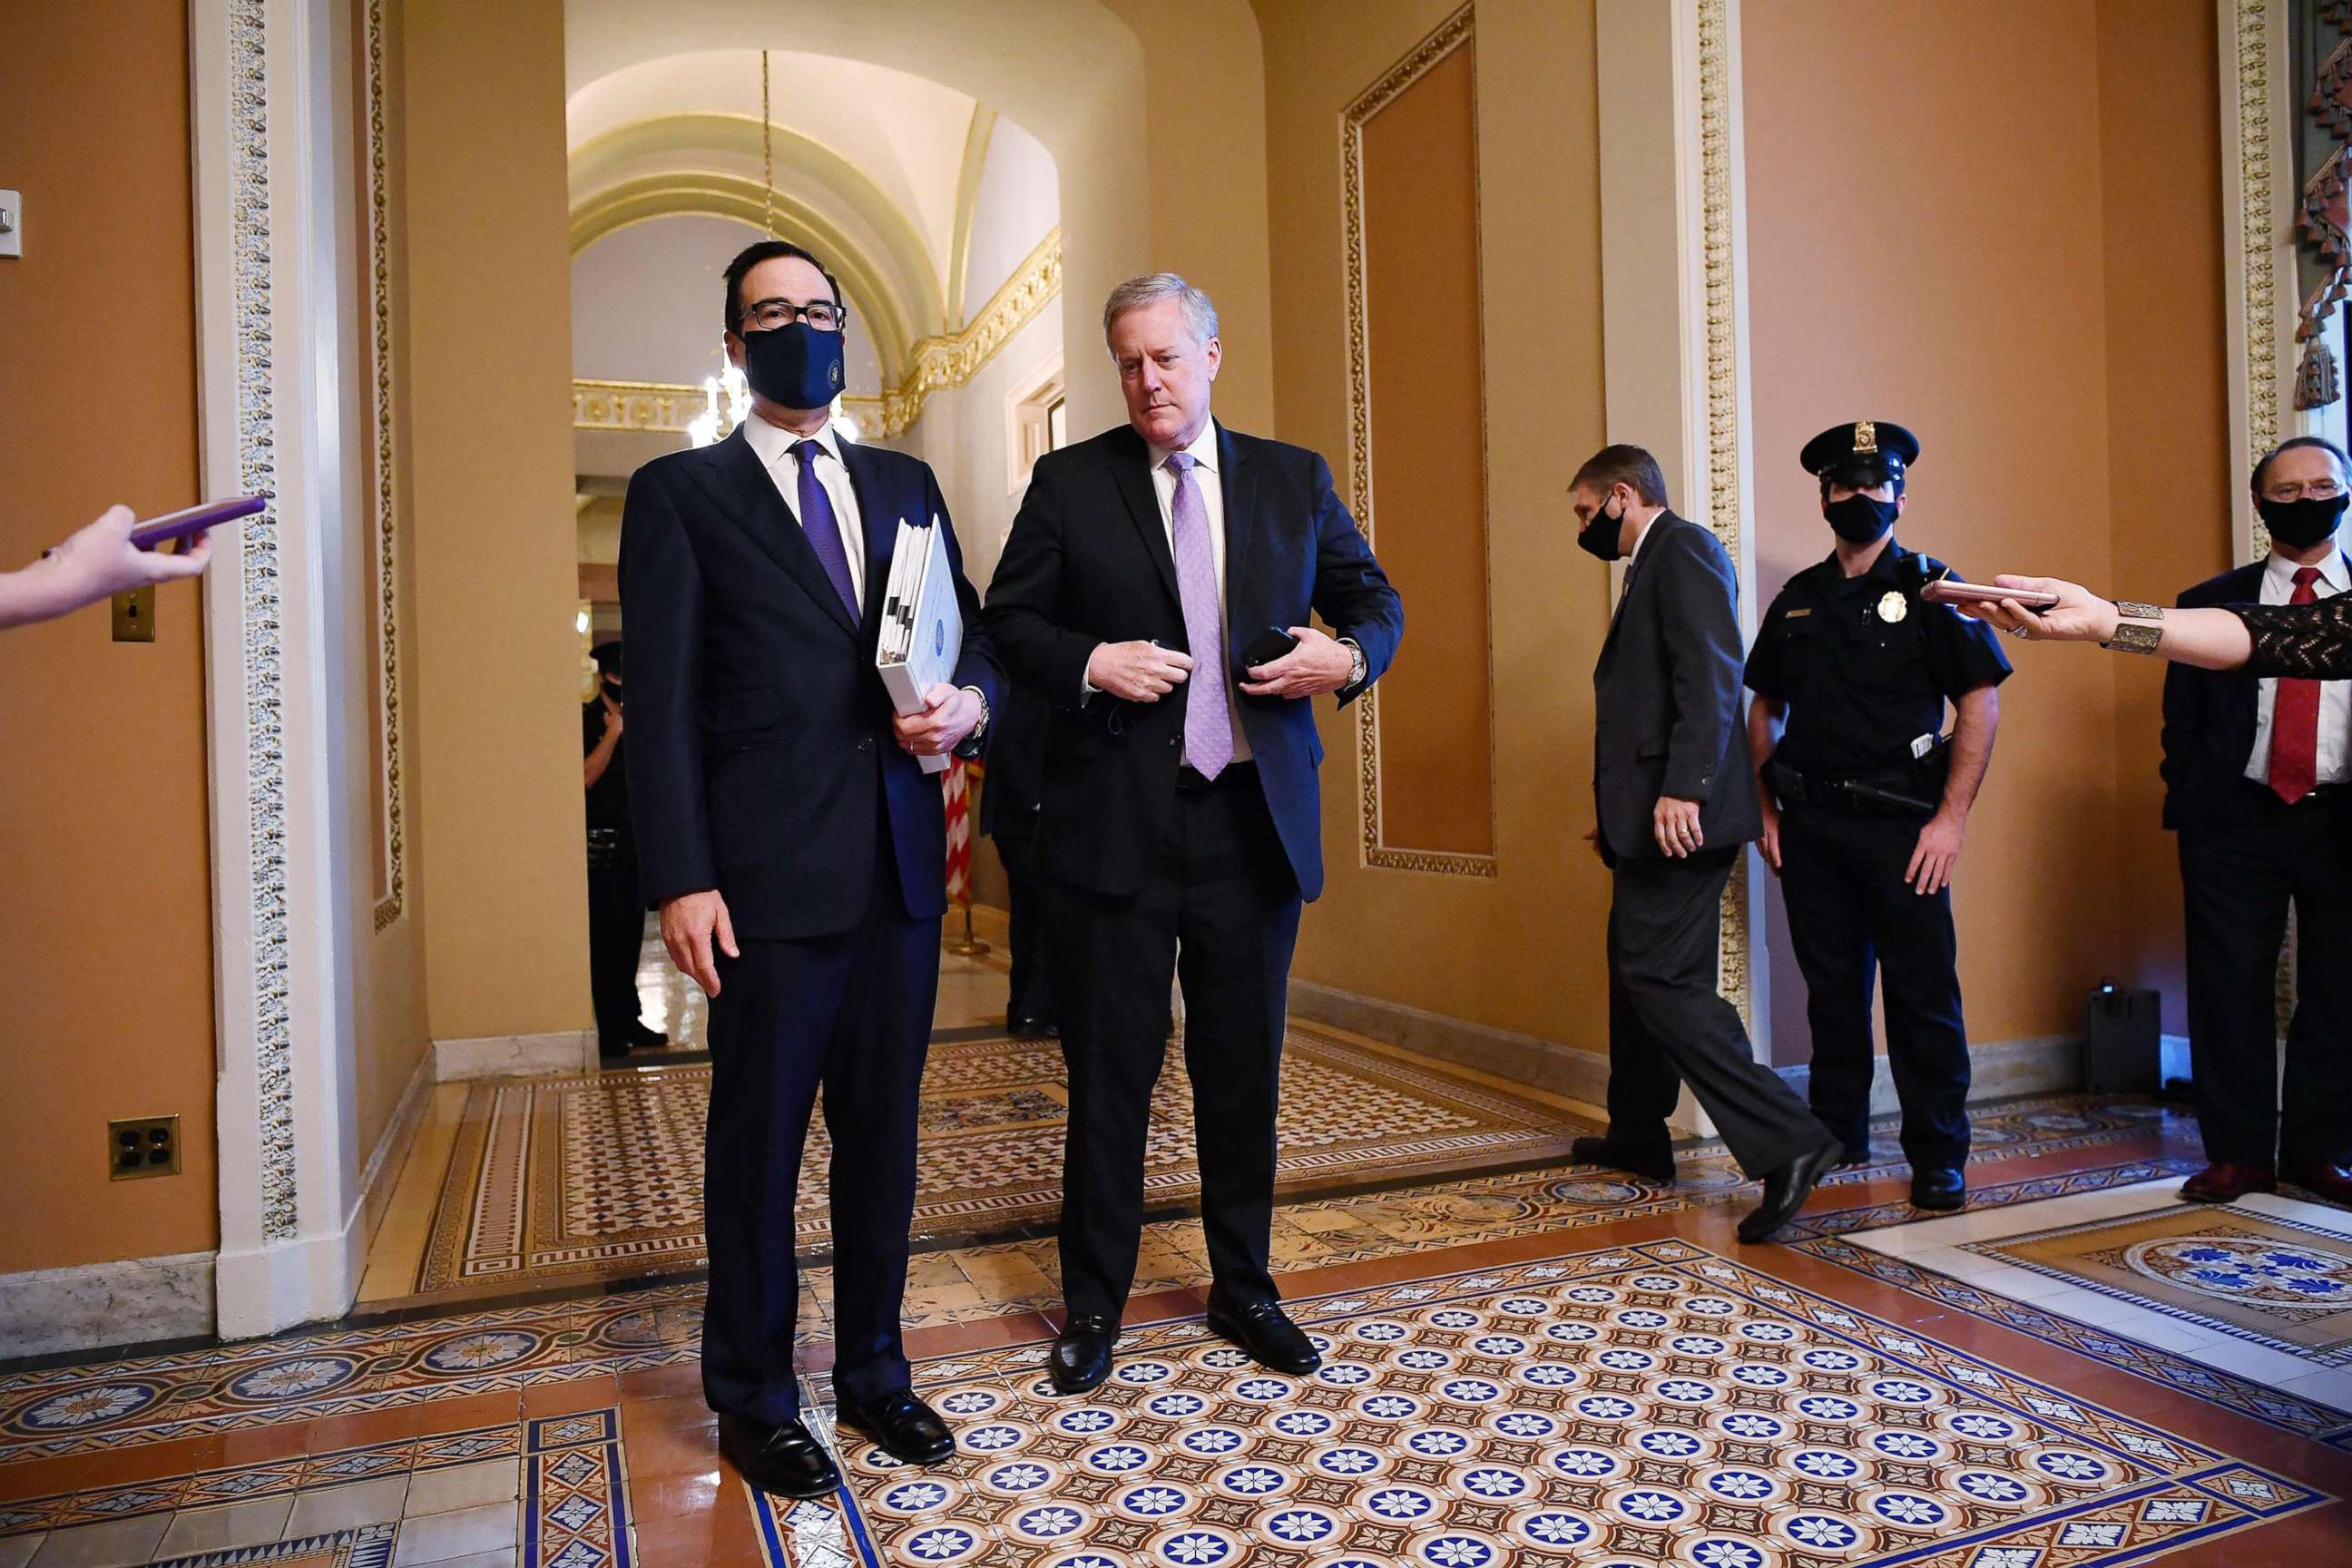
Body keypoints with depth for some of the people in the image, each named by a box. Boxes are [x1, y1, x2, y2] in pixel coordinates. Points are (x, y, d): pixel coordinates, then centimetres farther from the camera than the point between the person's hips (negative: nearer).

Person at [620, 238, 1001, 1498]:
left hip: (902, 863, 5)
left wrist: (968, 704, -6)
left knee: (884, 1130, 14)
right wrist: (680, 883, -12)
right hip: (772, 874, -4)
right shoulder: (679, 494, 2)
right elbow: (661, 704, -4)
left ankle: (872, 1368, 32)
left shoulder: (904, 484, 16)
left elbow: (974, 634, 18)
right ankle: (753, 1400, 26)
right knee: (759, 1142, 8)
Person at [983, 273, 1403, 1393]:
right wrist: (1087, 662, -14)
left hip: (1254, 817, 2)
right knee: (1109, 1071, 7)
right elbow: (1008, 619, 5)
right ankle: (1093, 1304, 24)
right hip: (1114, 821, -2)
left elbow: (1374, 600, 15)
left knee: (1245, 1068, 13)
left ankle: (1243, 1290, 31)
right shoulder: (1068, 482, 5)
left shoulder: (1294, 480, 10)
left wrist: (1347, 656, -7)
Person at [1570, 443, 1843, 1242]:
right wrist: (1620, 813, 21)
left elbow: (1712, 676, -20)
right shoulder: (1651, 567, 23)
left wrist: (1682, 788, -28)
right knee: (1634, 971, 16)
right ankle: (1636, 1138, 29)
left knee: (1661, 981, -12)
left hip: (1679, 814, -11)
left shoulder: (1684, 550, -7)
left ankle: (1787, 1141, -9)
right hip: (1651, 817, 11)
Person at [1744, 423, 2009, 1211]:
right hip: (1811, 829, 4)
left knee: (1923, 995, 0)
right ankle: (1836, 1138, 23)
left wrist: (1951, 818, -12)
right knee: (1832, 991, 11)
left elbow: (1981, 704, -5)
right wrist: (1767, 809, 7)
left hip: (1902, 827, -3)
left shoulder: (1931, 588, 0)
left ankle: (1938, 1158, 12)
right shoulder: (1796, 601, 12)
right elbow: (1765, 709, 16)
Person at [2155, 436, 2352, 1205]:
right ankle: (2239, 1153, 14)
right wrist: (2189, 810, -2)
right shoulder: (2208, 604, 8)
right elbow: (2182, 722, 7)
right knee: (2230, 992, 2)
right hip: (2235, 823, 0)